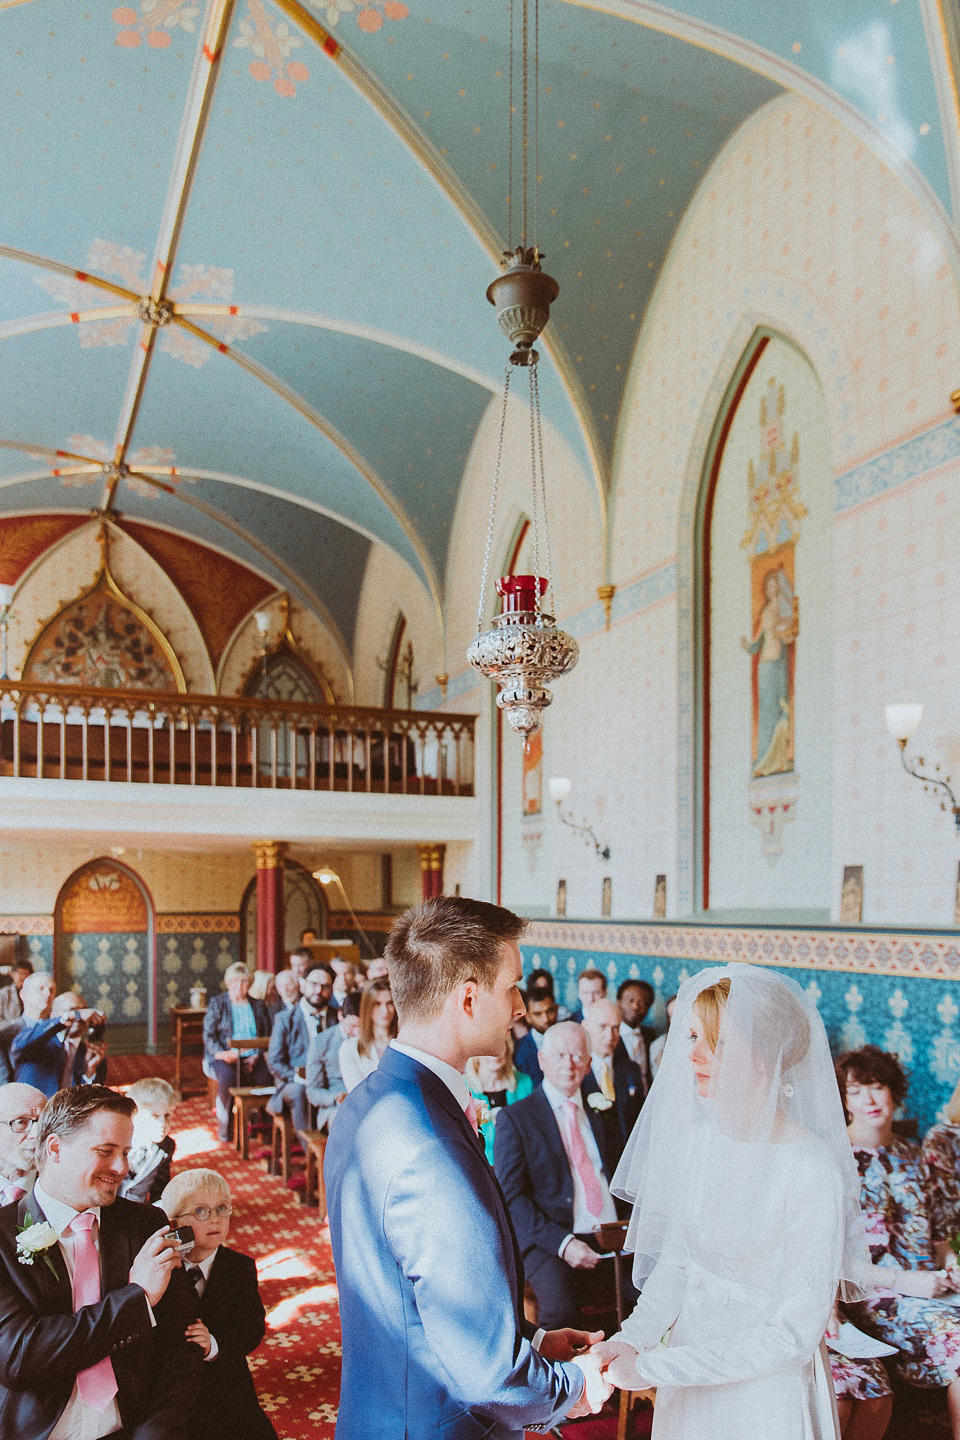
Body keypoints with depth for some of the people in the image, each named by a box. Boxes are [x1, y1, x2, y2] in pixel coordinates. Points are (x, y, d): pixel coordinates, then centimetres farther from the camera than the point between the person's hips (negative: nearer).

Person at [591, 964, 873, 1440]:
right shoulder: (694, 1138, -4)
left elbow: (794, 1334, -22)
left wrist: (651, 1367, -21)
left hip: (765, 1398, -5)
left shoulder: (814, 1169, -24)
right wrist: (628, 1341, -13)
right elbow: (675, 1262, 4)